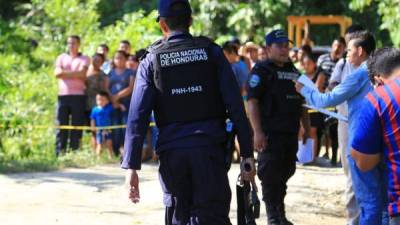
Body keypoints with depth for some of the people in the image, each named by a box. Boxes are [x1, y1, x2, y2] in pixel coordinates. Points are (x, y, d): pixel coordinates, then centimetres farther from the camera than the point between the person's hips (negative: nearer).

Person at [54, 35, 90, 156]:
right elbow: (57, 73, 1)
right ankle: (59, 153, -2)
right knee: (61, 125, -2)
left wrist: (65, 73, -4)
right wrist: (75, 74, -4)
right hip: (63, 95, 2)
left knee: (77, 125, -4)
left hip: (78, 96, -2)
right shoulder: (62, 58, 17)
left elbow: (82, 73, -8)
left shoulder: (84, 59, 10)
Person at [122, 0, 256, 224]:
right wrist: (247, 154, 0)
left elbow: (137, 116, -1)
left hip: (171, 153, 1)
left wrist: (131, 166, -1)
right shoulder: (211, 52, 5)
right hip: (209, 149, -1)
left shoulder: (151, 61, 6)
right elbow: (236, 106, -2)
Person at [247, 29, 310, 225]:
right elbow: (252, 102, -13)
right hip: (270, 133, -7)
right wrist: (257, 132, -20)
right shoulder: (261, 71, -6)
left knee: (286, 172, 12)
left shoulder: (293, 72, 17)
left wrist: (307, 128, 20)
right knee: (270, 174, -5)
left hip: (291, 133, 7)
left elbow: (302, 103, 25)